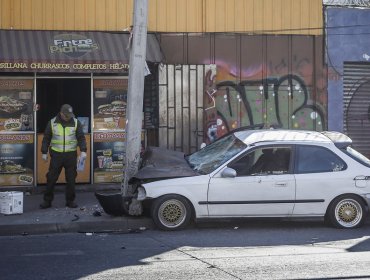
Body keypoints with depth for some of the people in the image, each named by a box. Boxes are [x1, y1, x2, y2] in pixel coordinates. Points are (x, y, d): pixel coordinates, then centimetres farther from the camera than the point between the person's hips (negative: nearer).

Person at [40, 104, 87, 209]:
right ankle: (47, 201, 10)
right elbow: (46, 138, 7)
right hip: (56, 154, 0)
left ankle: (70, 201, 15)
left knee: (71, 179, 4)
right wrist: (44, 152, 4)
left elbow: (81, 137, 1)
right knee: (51, 178, 0)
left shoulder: (75, 122, 1)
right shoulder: (52, 123, 1)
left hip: (71, 155, 1)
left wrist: (83, 150, -12)